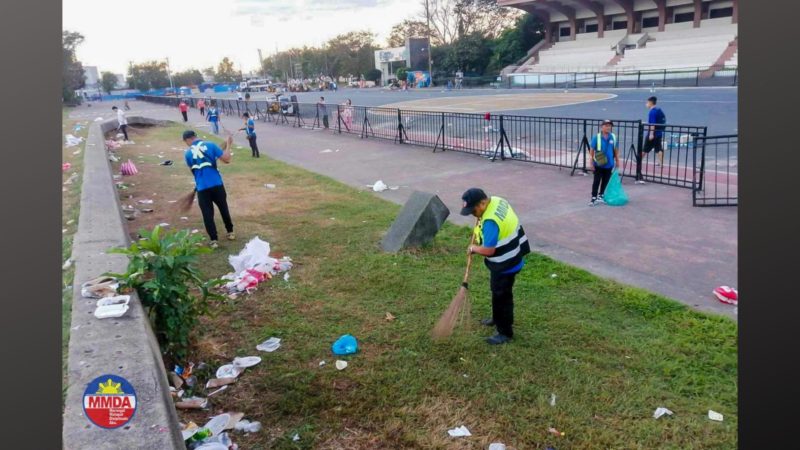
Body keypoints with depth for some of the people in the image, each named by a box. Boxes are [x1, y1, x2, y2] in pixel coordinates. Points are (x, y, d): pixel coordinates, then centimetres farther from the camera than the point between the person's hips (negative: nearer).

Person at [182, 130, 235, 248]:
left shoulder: (188, 153, 3)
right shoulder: (210, 145, -2)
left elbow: (193, 170, 14)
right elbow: (227, 160, -5)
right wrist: (228, 145, 8)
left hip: (202, 188, -1)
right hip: (217, 184, 1)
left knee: (207, 214, 7)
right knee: (224, 209, 20)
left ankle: (214, 241, 2)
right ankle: (230, 232, 33)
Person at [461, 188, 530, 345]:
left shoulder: (490, 222, -34)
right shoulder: (497, 201, -3)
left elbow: (488, 250, -31)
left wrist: (473, 248, -13)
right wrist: (480, 230, 7)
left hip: (506, 263, -10)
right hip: (508, 257, 10)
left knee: (501, 296, 3)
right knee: (497, 291, 25)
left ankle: (505, 332, 16)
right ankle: (498, 318, 44)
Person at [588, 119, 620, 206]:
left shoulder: (613, 137, -2)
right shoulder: (596, 137, -11)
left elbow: (616, 149, 9)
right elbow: (591, 150, -7)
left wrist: (617, 160, 13)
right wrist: (591, 162, -8)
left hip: (609, 164, 4)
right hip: (598, 164, -4)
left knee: (605, 181, 14)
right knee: (596, 181, -1)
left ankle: (600, 196, 29)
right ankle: (594, 198, 5)